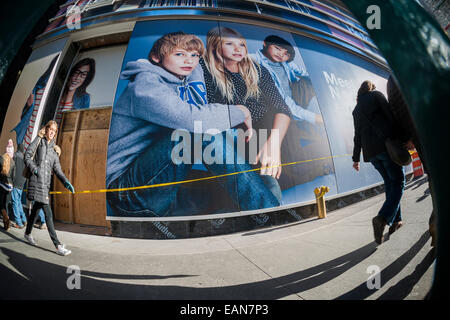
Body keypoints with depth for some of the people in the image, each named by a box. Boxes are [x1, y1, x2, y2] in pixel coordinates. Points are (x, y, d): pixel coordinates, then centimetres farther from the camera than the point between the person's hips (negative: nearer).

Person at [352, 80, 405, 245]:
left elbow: (357, 135, 20)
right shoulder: (376, 95, 7)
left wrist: (356, 158, 20)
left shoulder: (356, 109, 22)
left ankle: (395, 220, 16)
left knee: (389, 183, 16)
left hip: (370, 151, 6)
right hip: (386, 144, -6)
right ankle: (382, 218, -22)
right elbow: (390, 116, -4)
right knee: (398, 183, -4)